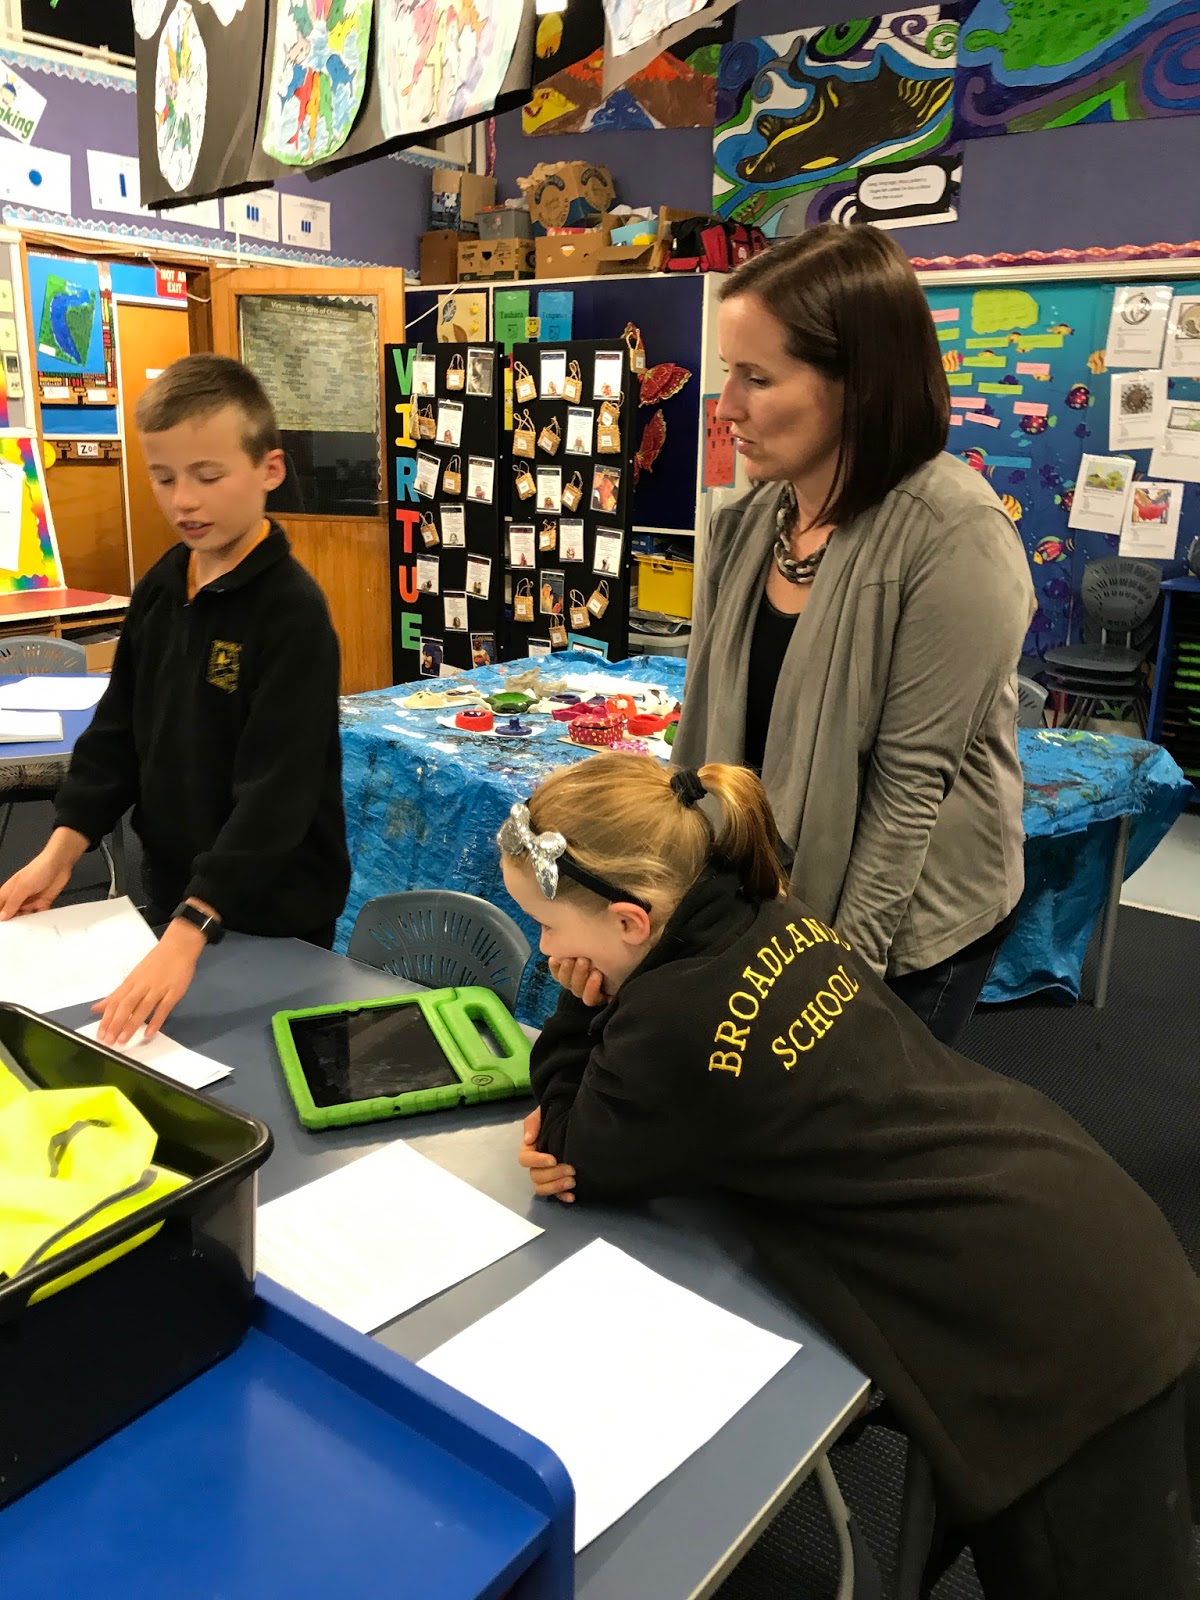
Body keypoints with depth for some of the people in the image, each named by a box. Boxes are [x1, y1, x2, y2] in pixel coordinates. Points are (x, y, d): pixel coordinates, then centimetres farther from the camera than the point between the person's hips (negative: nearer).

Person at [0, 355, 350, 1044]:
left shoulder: (292, 610, -21)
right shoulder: (160, 588, 2)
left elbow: (275, 792, -27)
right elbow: (118, 734, 7)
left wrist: (191, 931, -32)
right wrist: (61, 851, -4)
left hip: (273, 913, -6)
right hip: (173, 891, 7)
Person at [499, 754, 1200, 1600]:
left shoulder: (679, 1018, -28)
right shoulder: (777, 921, -2)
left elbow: (578, 1159, -7)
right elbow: (665, 1110, 11)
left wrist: (581, 1007, -11)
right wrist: (580, 1121, -7)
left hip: (1064, 1339, -8)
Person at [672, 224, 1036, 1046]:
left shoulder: (955, 535, -21)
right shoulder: (744, 525, -3)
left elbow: (912, 778, -20)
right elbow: (705, 731, 3)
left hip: (904, 936, -5)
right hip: (752, 915, 6)